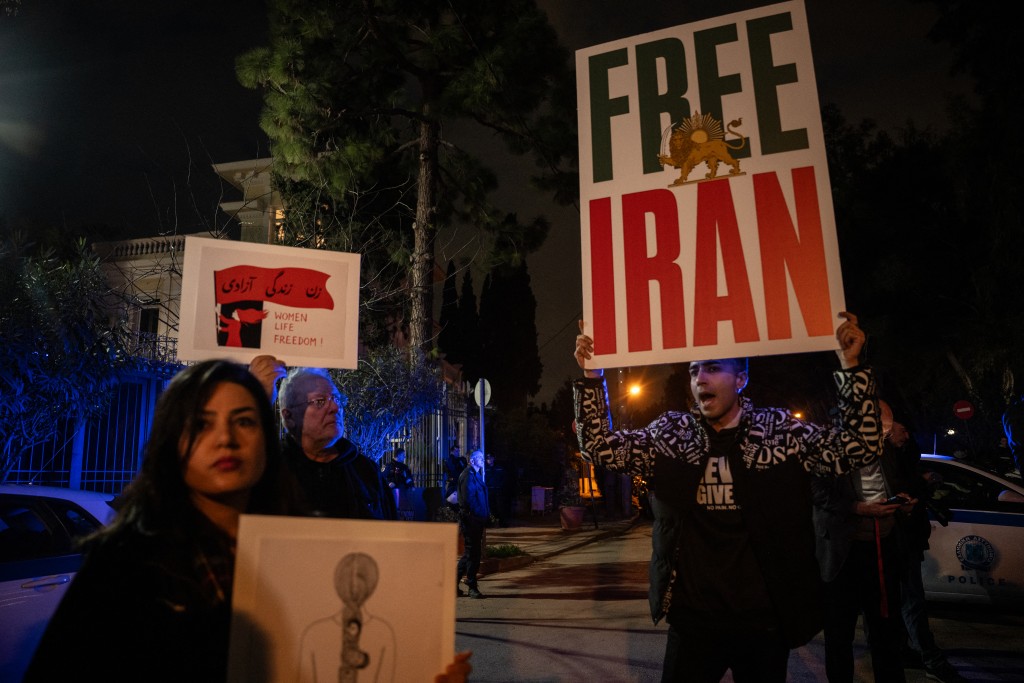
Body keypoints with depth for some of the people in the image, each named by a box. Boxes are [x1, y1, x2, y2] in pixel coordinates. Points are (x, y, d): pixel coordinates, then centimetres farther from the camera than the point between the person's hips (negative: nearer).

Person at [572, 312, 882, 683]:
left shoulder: (781, 431, -3)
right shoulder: (670, 434, -1)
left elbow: (860, 447, -7)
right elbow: (601, 447, -3)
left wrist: (850, 367, -17)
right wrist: (591, 375, -14)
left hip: (765, 619, 0)